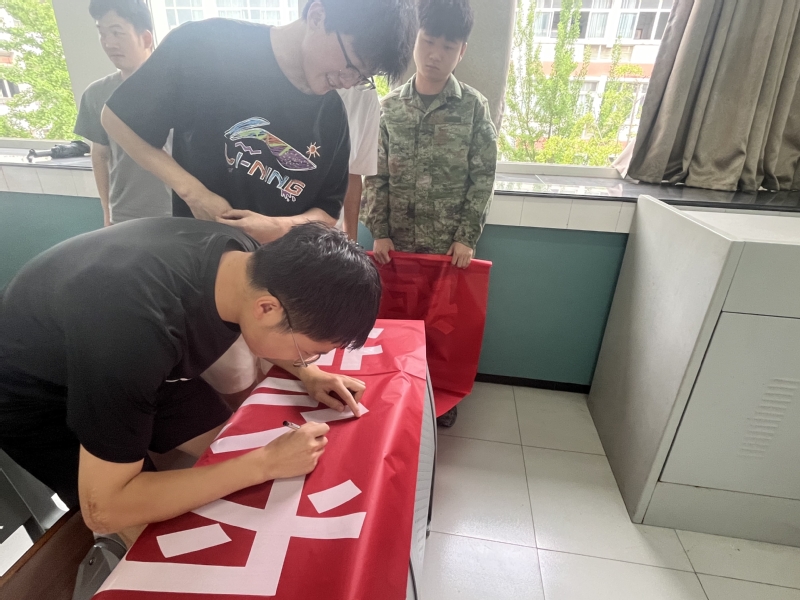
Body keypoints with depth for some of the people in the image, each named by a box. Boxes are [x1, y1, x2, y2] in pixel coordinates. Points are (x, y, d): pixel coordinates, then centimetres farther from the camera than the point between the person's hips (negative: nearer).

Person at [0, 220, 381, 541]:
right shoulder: (140, 331, -44)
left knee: (232, 449, 0)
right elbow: (104, 509, -33)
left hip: (132, 358, 6)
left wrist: (307, 373, -13)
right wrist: (265, 463, -32)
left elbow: (257, 326, 2)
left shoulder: (242, 255, -22)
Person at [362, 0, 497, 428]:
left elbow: (482, 179, -3)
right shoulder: (389, 107, 3)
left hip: (449, 244, -1)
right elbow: (376, 175, 3)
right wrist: (379, 232, -5)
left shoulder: (475, 107, -2)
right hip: (398, 242, 2)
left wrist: (466, 237, -9)